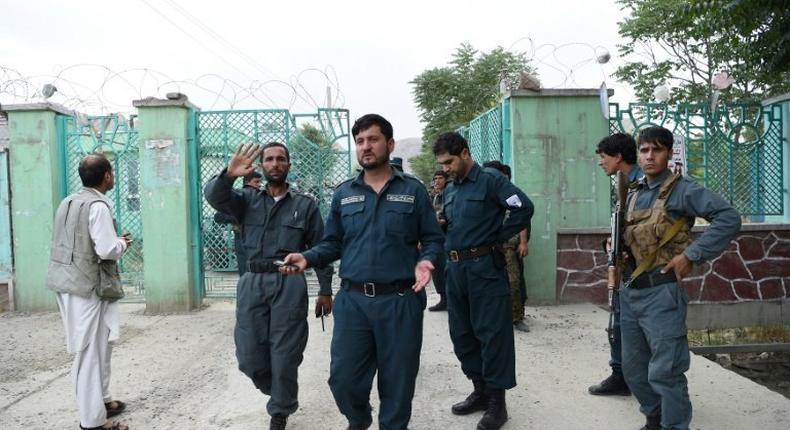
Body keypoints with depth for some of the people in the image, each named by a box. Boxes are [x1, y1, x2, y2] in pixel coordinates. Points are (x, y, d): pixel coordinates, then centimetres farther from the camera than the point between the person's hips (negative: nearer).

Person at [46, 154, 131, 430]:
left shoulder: (68, 202, 12)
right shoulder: (98, 205, -16)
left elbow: (77, 242, 16)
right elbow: (107, 250, -22)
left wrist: (115, 242, 15)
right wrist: (123, 243, -1)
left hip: (68, 281, 9)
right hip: (86, 285, -9)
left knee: (99, 345, 19)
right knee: (91, 352, -1)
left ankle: (100, 401, 31)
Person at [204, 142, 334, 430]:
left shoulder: (305, 205, 6)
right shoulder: (247, 199, 10)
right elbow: (213, 197, -10)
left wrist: (325, 290, 3)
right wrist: (228, 175, -31)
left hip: (289, 284, -2)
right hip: (252, 283, 2)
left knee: (285, 355, 4)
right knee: (249, 357, 7)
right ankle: (278, 393, 36)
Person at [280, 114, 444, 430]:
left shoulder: (413, 190, 1)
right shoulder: (343, 193, 8)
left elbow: (433, 238, 4)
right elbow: (333, 243, 12)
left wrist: (425, 261, -16)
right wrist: (307, 258, -5)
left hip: (400, 300, -2)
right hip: (352, 300, 2)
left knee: (397, 381, 10)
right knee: (343, 378, 8)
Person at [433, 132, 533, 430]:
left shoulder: (490, 180, -8)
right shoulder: (450, 190, 14)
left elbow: (524, 209, -15)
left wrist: (496, 237, -11)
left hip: (484, 267, -8)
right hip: (456, 268, 8)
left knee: (492, 333, -1)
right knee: (462, 333, 13)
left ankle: (497, 400, 9)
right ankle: (480, 390, 28)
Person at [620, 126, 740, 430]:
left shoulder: (682, 190, -8)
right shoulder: (634, 195, 13)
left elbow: (729, 218, -19)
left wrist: (690, 255, -20)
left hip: (661, 293, -7)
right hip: (629, 292, 7)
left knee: (664, 372, -2)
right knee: (633, 369, 16)